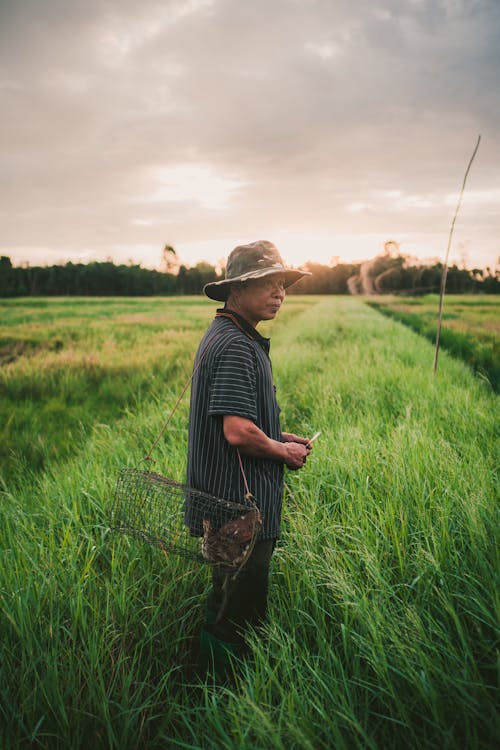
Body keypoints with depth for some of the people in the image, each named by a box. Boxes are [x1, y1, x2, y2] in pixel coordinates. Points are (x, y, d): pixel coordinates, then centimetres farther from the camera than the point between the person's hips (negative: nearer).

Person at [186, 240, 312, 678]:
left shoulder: (227, 337, 14)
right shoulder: (235, 346, -21)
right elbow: (238, 431, -27)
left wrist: (281, 438, 11)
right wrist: (284, 452, -10)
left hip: (231, 504, 11)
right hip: (241, 502, -11)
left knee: (229, 603, 23)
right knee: (238, 611, 4)